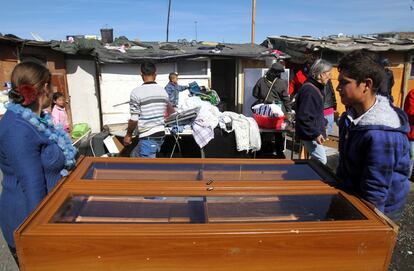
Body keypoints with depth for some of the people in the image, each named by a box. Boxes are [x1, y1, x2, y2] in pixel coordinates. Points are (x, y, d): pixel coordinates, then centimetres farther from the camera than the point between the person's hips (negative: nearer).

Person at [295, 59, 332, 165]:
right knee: (321, 161, -6)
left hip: (315, 132, 11)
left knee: (315, 160, 18)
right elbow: (304, 117, -27)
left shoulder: (316, 87, 11)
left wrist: (323, 124, 17)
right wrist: (315, 133, -23)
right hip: (310, 134, -11)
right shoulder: (309, 90, -23)